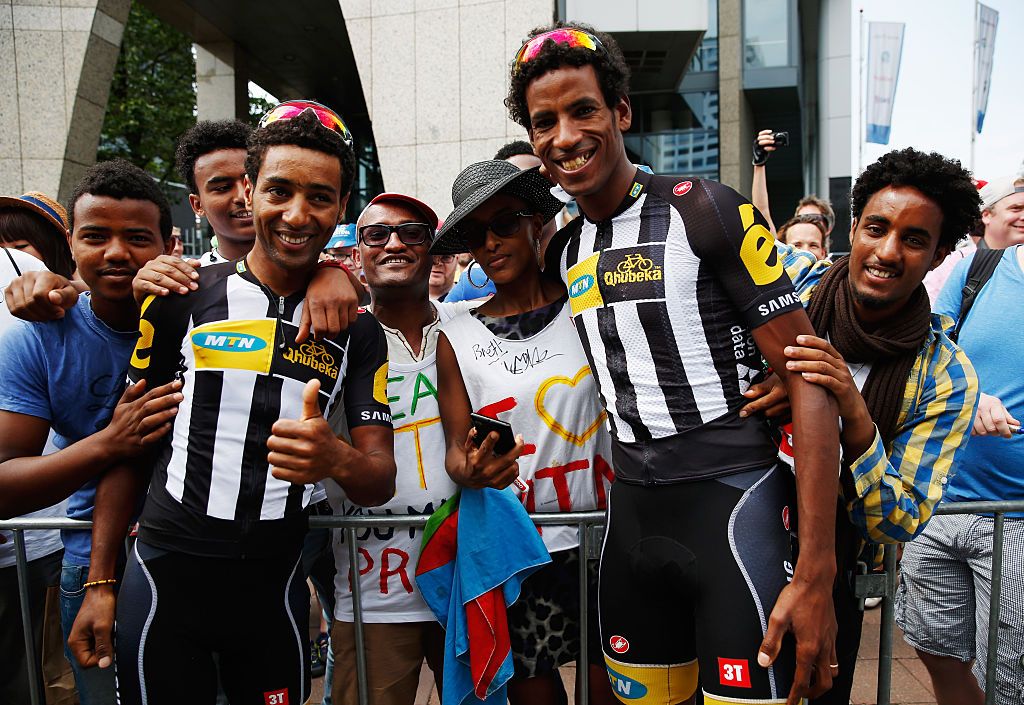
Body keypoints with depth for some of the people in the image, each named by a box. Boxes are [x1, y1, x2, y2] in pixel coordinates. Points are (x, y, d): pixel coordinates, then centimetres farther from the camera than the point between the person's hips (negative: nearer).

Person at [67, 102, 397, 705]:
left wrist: (336, 458, -27)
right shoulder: (182, 300, -4)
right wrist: (100, 584, 2)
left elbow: (381, 483, -3)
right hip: (165, 581, -1)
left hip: (275, 588, 1)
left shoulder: (358, 333, -1)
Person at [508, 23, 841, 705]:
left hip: (733, 496, -5)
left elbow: (808, 378, -14)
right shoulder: (563, 252, 8)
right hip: (632, 510, 6)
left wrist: (816, 574, -18)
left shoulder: (705, 209, -11)